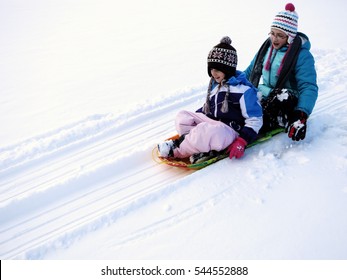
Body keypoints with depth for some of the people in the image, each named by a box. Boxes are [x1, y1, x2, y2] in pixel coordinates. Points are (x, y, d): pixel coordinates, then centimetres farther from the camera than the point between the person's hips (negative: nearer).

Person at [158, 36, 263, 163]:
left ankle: (177, 150, -13)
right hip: (211, 122, 9)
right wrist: (193, 117, 16)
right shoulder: (215, 84, 13)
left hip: (231, 131, -9)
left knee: (206, 130, -38)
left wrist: (242, 141, -22)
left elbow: (255, 119, -12)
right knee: (182, 116, -3)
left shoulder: (244, 90, -12)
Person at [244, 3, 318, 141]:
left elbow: (309, 87, -22)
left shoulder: (302, 55, -14)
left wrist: (301, 115, -37)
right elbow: (250, 71, 18)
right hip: (263, 96, 7)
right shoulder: (267, 47, 7)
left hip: (286, 104, -7)